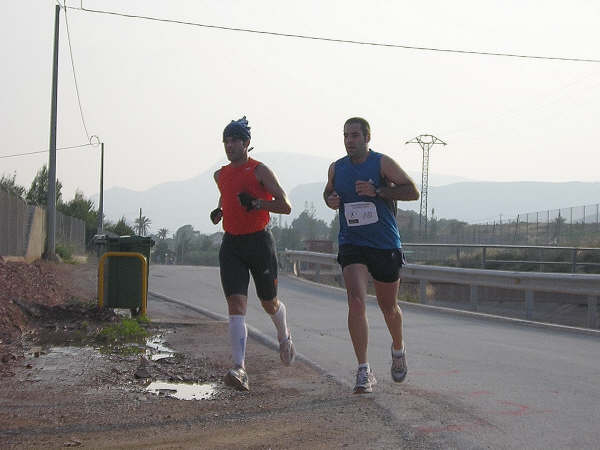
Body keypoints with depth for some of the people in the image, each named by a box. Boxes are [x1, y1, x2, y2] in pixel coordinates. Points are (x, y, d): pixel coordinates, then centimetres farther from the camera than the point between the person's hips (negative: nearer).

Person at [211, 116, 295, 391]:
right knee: (236, 304, -12)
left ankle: (284, 336, 47)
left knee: (269, 303, 12)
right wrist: (219, 212, 13)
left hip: (259, 241, -3)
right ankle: (239, 369, -20)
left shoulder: (260, 171, -7)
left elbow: (285, 206, -11)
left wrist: (256, 203, -23)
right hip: (231, 244, 4)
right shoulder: (220, 175, 12)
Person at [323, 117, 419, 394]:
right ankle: (364, 371, -18)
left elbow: (413, 192, -9)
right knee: (356, 300, -19)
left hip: (386, 246, -1)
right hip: (352, 244, 1)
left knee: (388, 306, 13)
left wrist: (377, 191, -20)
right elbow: (328, 191, 24)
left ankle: (398, 349, 45)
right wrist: (330, 200, -1)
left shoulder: (383, 163, -6)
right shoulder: (336, 168, 5)